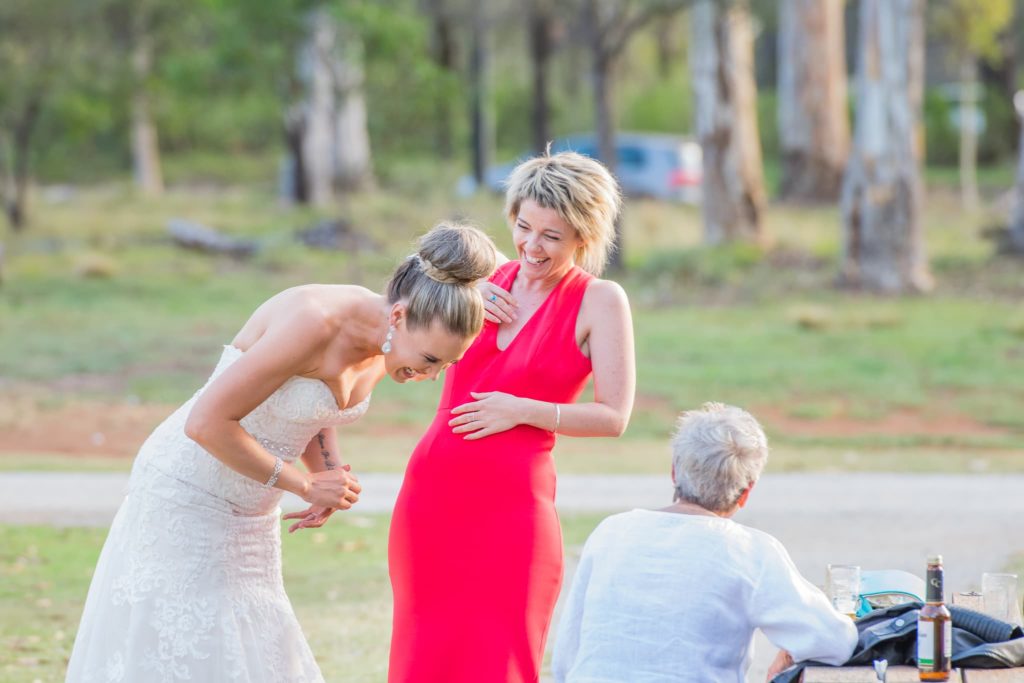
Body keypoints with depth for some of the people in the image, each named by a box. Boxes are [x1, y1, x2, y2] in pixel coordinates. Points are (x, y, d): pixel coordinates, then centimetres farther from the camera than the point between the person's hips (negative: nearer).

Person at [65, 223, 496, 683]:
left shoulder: (384, 346, -4)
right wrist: (305, 485, -20)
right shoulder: (313, 322, -29)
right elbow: (206, 423, -28)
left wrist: (331, 481, -5)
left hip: (251, 515, 8)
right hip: (188, 495, -8)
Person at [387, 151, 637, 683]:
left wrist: (522, 410, -14)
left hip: (510, 504, -5)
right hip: (430, 492, 5)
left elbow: (613, 416, -7)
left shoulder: (599, 302, -3)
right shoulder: (489, 277, 10)